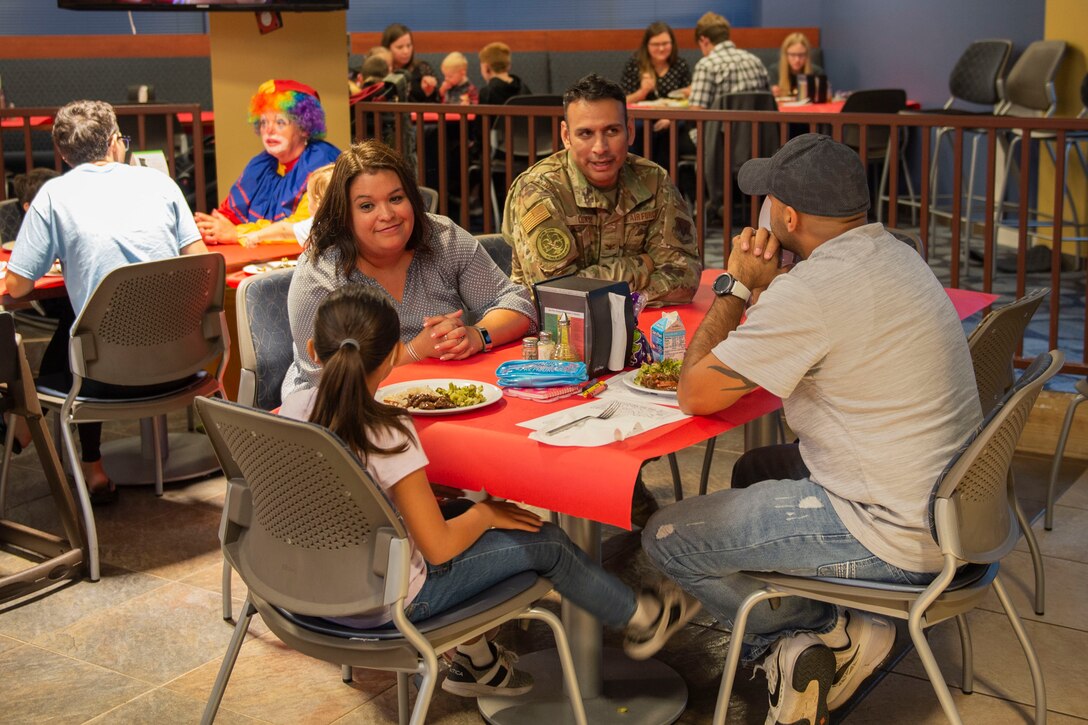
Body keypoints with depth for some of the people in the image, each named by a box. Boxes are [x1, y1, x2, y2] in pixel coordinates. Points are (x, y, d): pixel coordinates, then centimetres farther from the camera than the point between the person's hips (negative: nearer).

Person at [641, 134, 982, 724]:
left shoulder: (814, 289, -24)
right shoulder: (892, 253, 6)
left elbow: (694, 394, -16)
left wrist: (735, 287, -5)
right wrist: (765, 286, 6)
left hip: (890, 535, -10)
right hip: (938, 498, 10)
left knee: (665, 537, -1)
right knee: (756, 469, 30)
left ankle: (829, 631, 3)